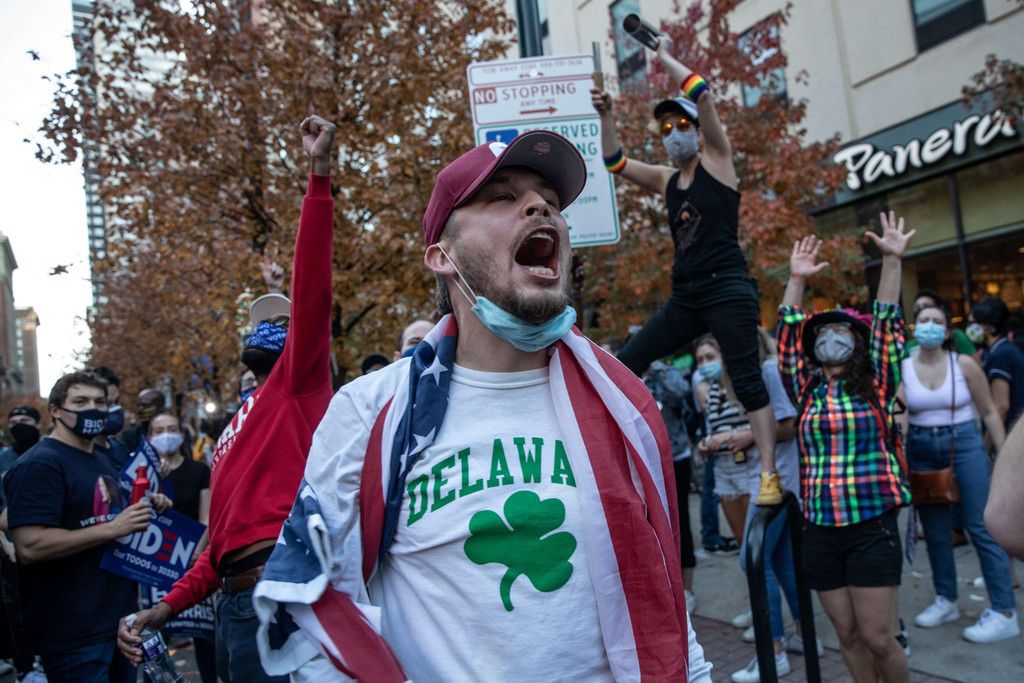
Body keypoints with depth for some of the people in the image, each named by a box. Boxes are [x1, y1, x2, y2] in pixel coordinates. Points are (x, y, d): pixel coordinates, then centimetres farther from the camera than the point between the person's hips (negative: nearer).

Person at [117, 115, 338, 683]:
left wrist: (319, 173, -20)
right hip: (233, 599, 9)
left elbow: (311, 290, -15)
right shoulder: (237, 430, 25)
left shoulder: (298, 382, 1)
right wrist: (169, 606, 17)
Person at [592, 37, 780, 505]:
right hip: (685, 298, 6)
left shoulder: (717, 161, 3)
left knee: (746, 379, -9)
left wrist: (665, 56, 4)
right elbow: (615, 164, 18)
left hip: (727, 290, -6)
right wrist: (606, 116, 8)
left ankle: (769, 473, -4)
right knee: (624, 364, 2)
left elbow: (704, 95, -7)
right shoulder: (667, 180, 18)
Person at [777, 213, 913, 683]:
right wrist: (796, 281, -2)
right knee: (848, 636, 12)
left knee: (879, 639, 1)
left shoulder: (876, 386, 2)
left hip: (872, 528, -3)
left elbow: (886, 324, -5)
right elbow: (787, 336, 3)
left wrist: (892, 261, -9)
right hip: (819, 532, 3)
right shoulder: (806, 391, 7)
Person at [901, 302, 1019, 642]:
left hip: (964, 444, -2)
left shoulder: (964, 364, -4)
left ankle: (1005, 613, 6)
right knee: (935, 532, 12)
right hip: (922, 451, 2)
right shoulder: (901, 368, -2)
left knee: (982, 527, -3)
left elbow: (989, 412, 1)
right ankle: (946, 601, 28)